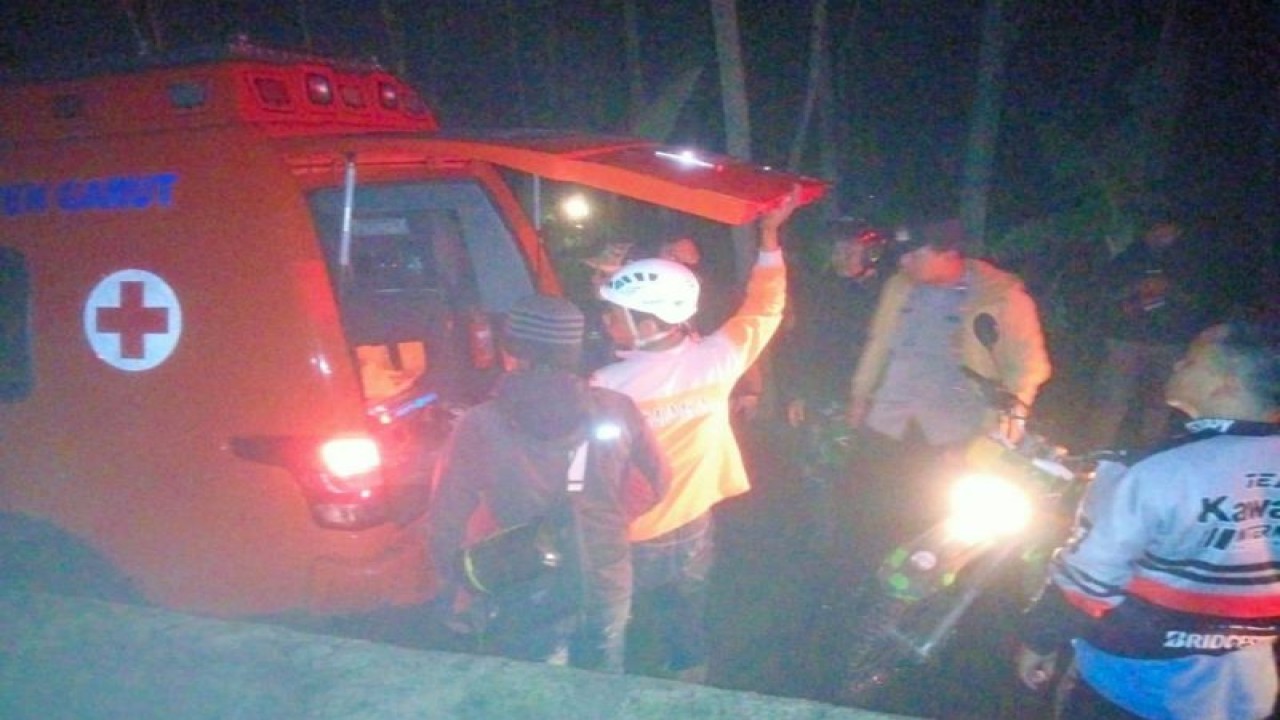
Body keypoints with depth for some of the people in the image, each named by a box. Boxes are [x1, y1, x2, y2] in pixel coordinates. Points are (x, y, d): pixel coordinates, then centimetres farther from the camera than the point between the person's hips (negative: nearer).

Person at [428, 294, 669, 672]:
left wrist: (460, 581, 6)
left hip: (530, 603, -2)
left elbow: (447, 520, -11)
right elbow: (656, 482, 3)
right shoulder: (616, 410, -11)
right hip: (608, 588, 2)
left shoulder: (481, 426, -18)